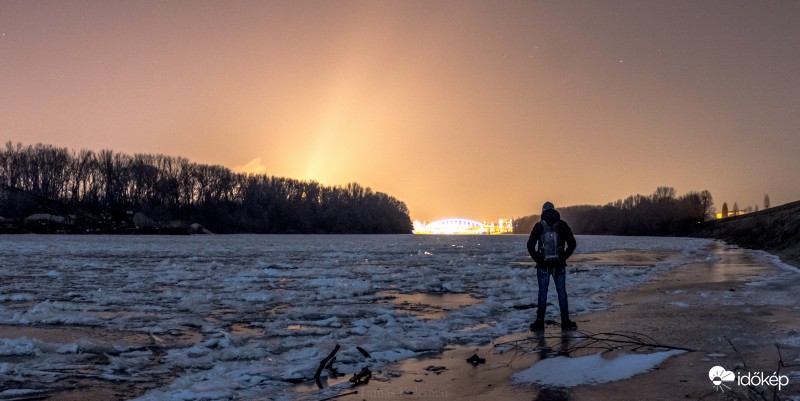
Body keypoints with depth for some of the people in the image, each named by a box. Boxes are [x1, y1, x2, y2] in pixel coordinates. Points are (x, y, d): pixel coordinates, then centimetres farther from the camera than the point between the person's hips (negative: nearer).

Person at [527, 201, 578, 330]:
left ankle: (540, 321, 5)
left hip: (543, 265, -1)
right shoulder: (562, 225, 1)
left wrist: (537, 259, 1)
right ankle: (565, 321, 7)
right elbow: (573, 244, 1)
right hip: (559, 265, 1)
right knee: (562, 292, 7)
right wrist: (564, 257, 7)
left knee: (542, 292, 5)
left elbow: (530, 245, -9)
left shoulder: (539, 226, -4)